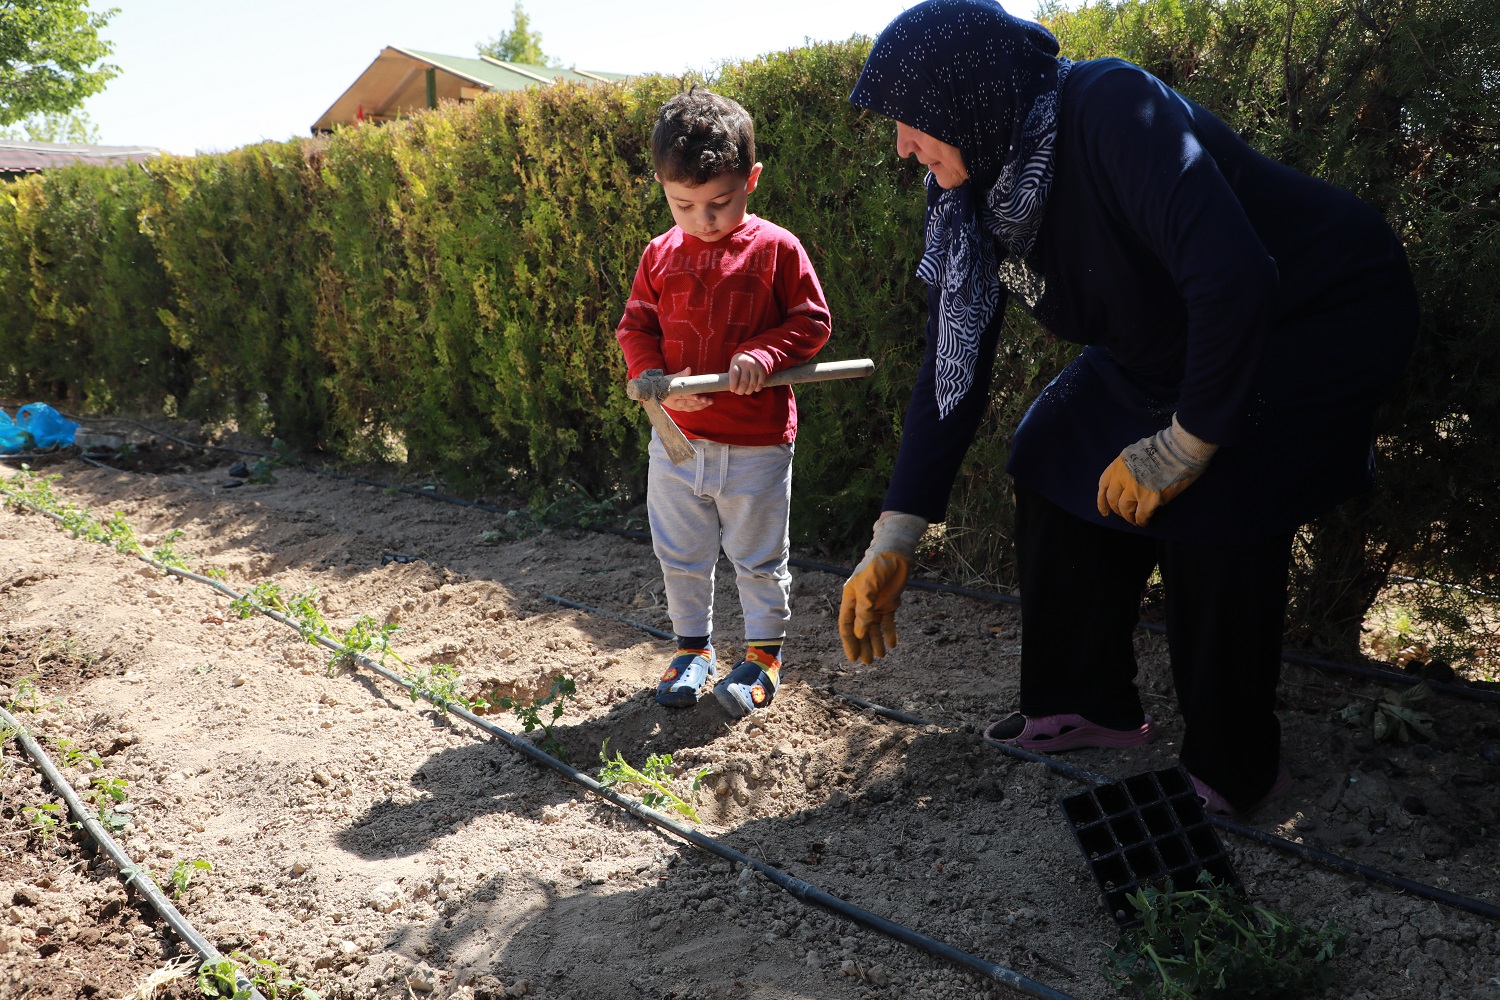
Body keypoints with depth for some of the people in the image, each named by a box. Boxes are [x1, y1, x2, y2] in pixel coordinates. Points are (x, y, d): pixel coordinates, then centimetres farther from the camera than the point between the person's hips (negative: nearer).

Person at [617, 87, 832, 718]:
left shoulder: (775, 249, -8)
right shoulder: (661, 255, 1)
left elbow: (812, 321, -4)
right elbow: (635, 328, 6)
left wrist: (764, 356, -22)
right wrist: (657, 379, -12)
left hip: (757, 443, -3)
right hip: (677, 437, 4)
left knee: (759, 558, 9)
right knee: (680, 555, 15)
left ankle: (764, 655, 27)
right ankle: (693, 648, 33)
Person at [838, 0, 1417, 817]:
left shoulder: (1115, 112, -32)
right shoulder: (973, 200, -8)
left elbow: (1234, 279, -41)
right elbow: (951, 370, -6)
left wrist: (1185, 446, -29)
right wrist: (892, 544, -10)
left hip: (1330, 315, -7)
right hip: (1173, 344, 8)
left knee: (1211, 498, -26)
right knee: (1057, 460, -3)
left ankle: (1232, 769, -6)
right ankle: (1090, 706, 13)